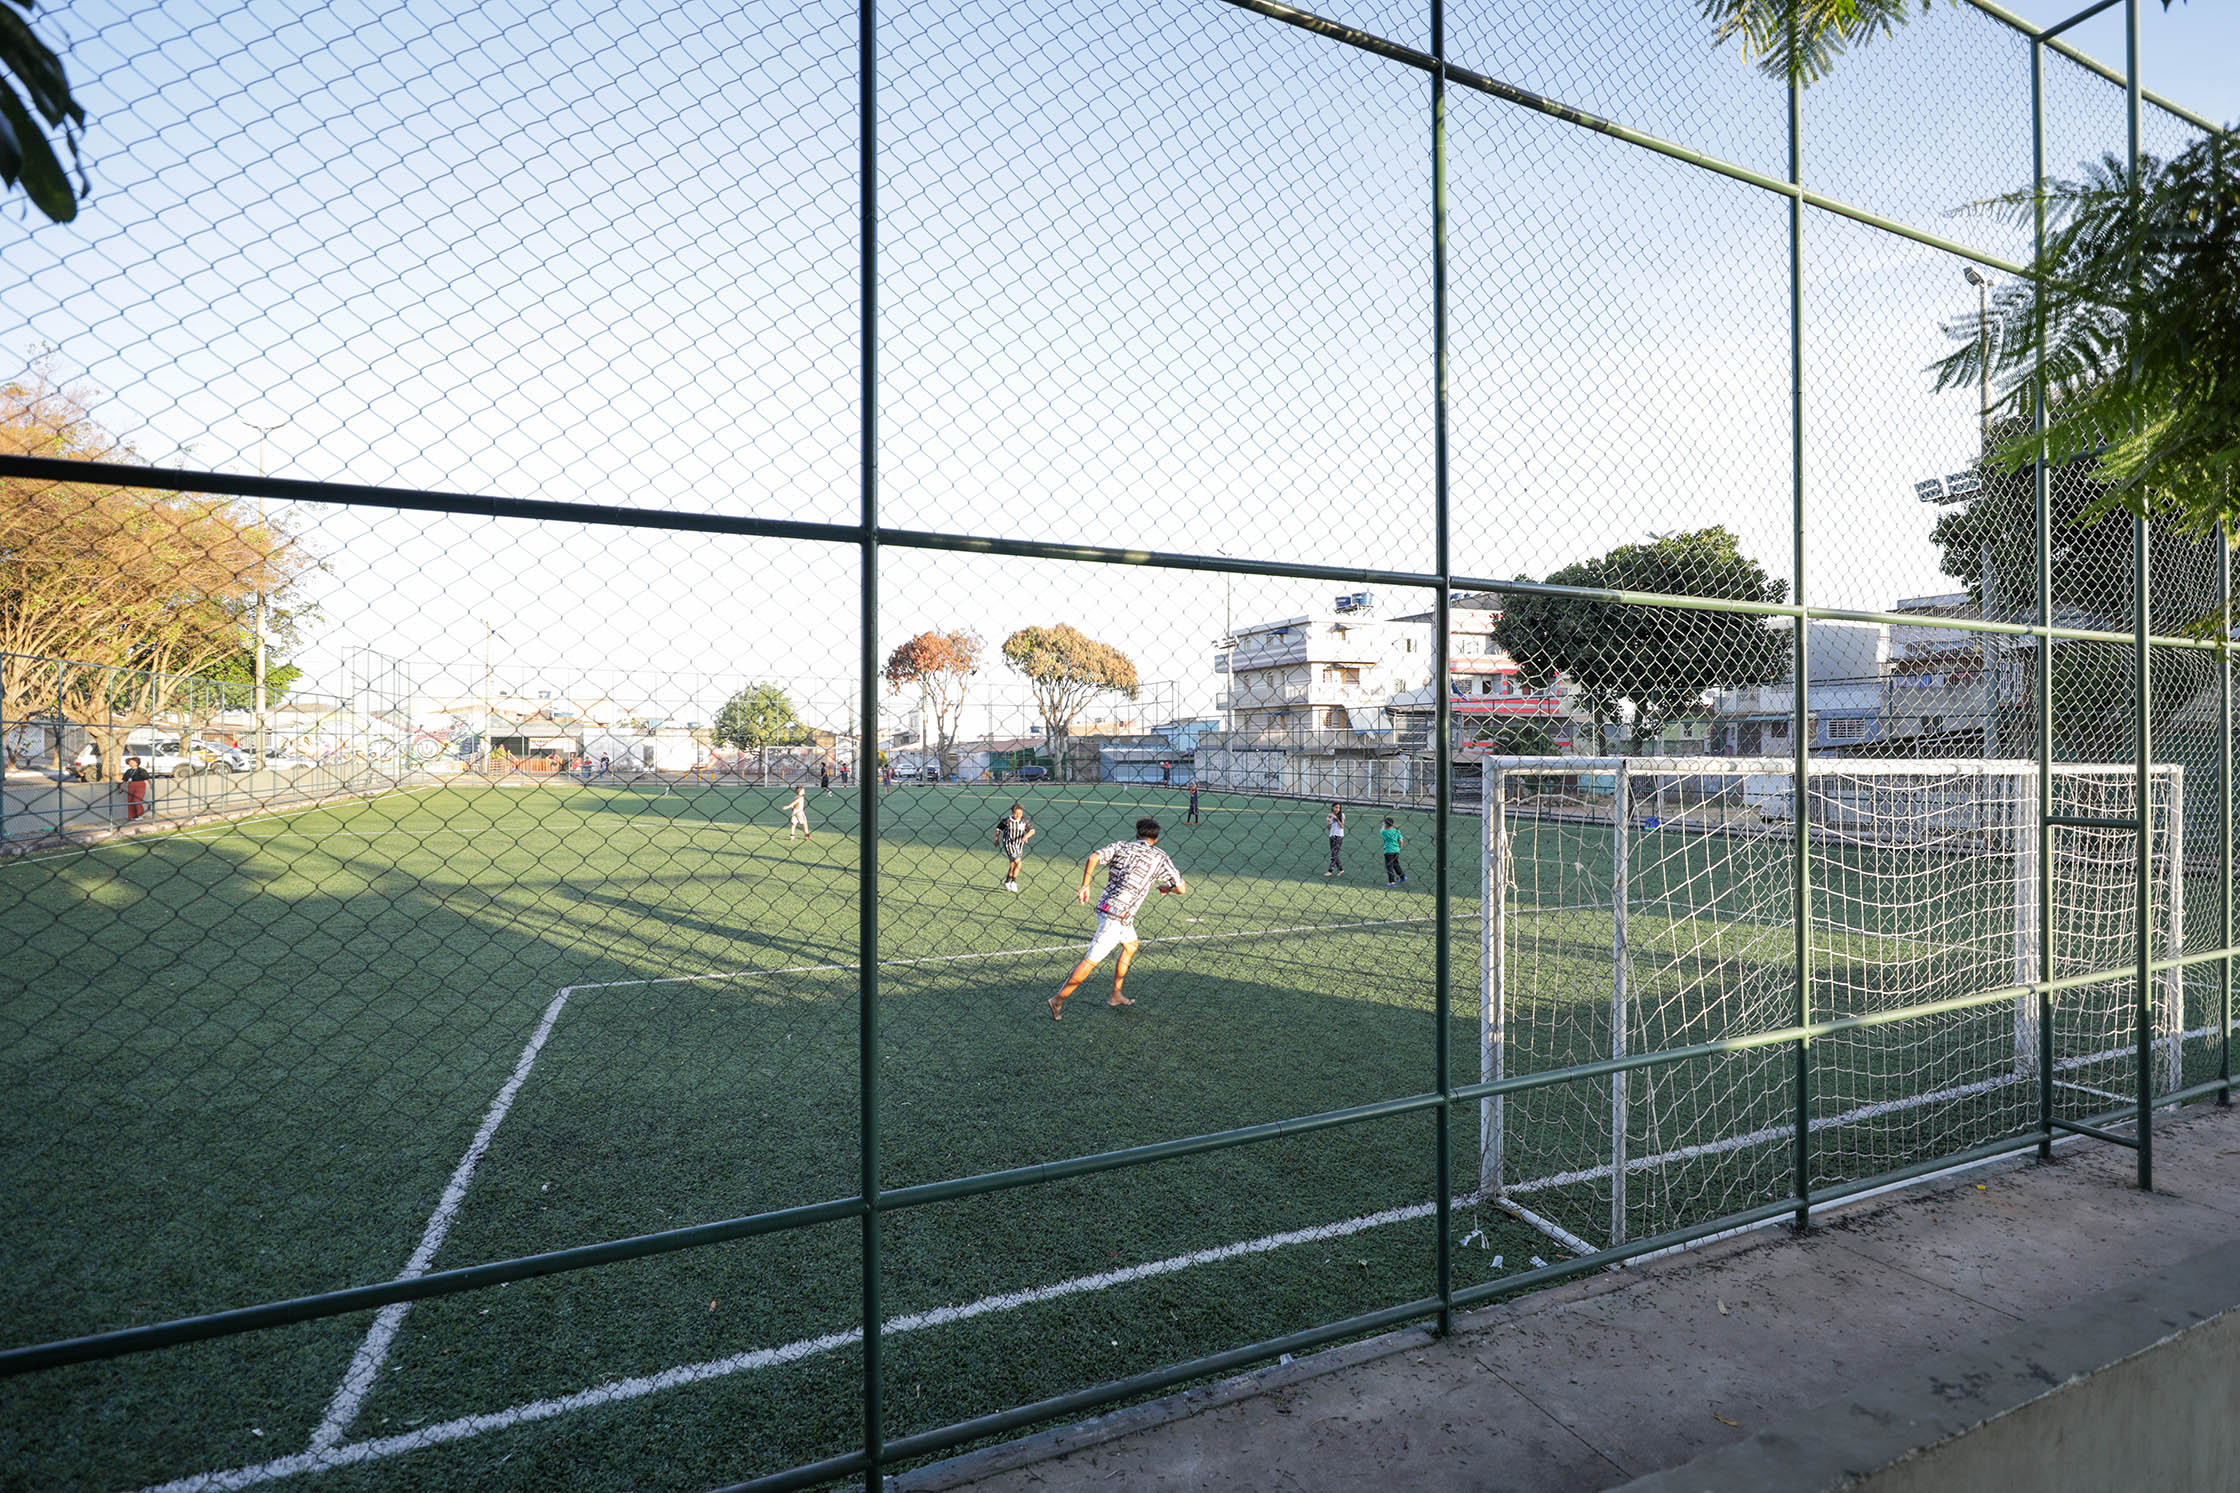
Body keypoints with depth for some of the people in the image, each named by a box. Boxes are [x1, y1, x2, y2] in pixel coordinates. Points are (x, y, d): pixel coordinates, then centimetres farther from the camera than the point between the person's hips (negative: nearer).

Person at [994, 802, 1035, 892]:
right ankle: (1014, 881, -2)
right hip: (1009, 843, -4)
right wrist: (997, 838, 14)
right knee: (1018, 862, -17)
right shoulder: (1007, 820, -12)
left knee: (1013, 864, 12)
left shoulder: (1024, 821, -5)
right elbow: (998, 828, 5)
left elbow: (1032, 830, -8)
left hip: (1019, 844, 4)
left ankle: (1007, 882, 31)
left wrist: (1026, 836, -28)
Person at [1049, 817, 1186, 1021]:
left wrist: (1085, 886, 1)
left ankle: (1116, 995, 33)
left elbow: (1094, 858, -7)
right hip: (1118, 915, -7)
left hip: (1105, 904, 7)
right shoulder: (1158, 857, 0)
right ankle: (1058, 1000, 1)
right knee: (1091, 960, -2)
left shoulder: (1121, 845, 9)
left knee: (1131, 945, 27)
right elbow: (1181, 888, 2)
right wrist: (1166, 888, 23)